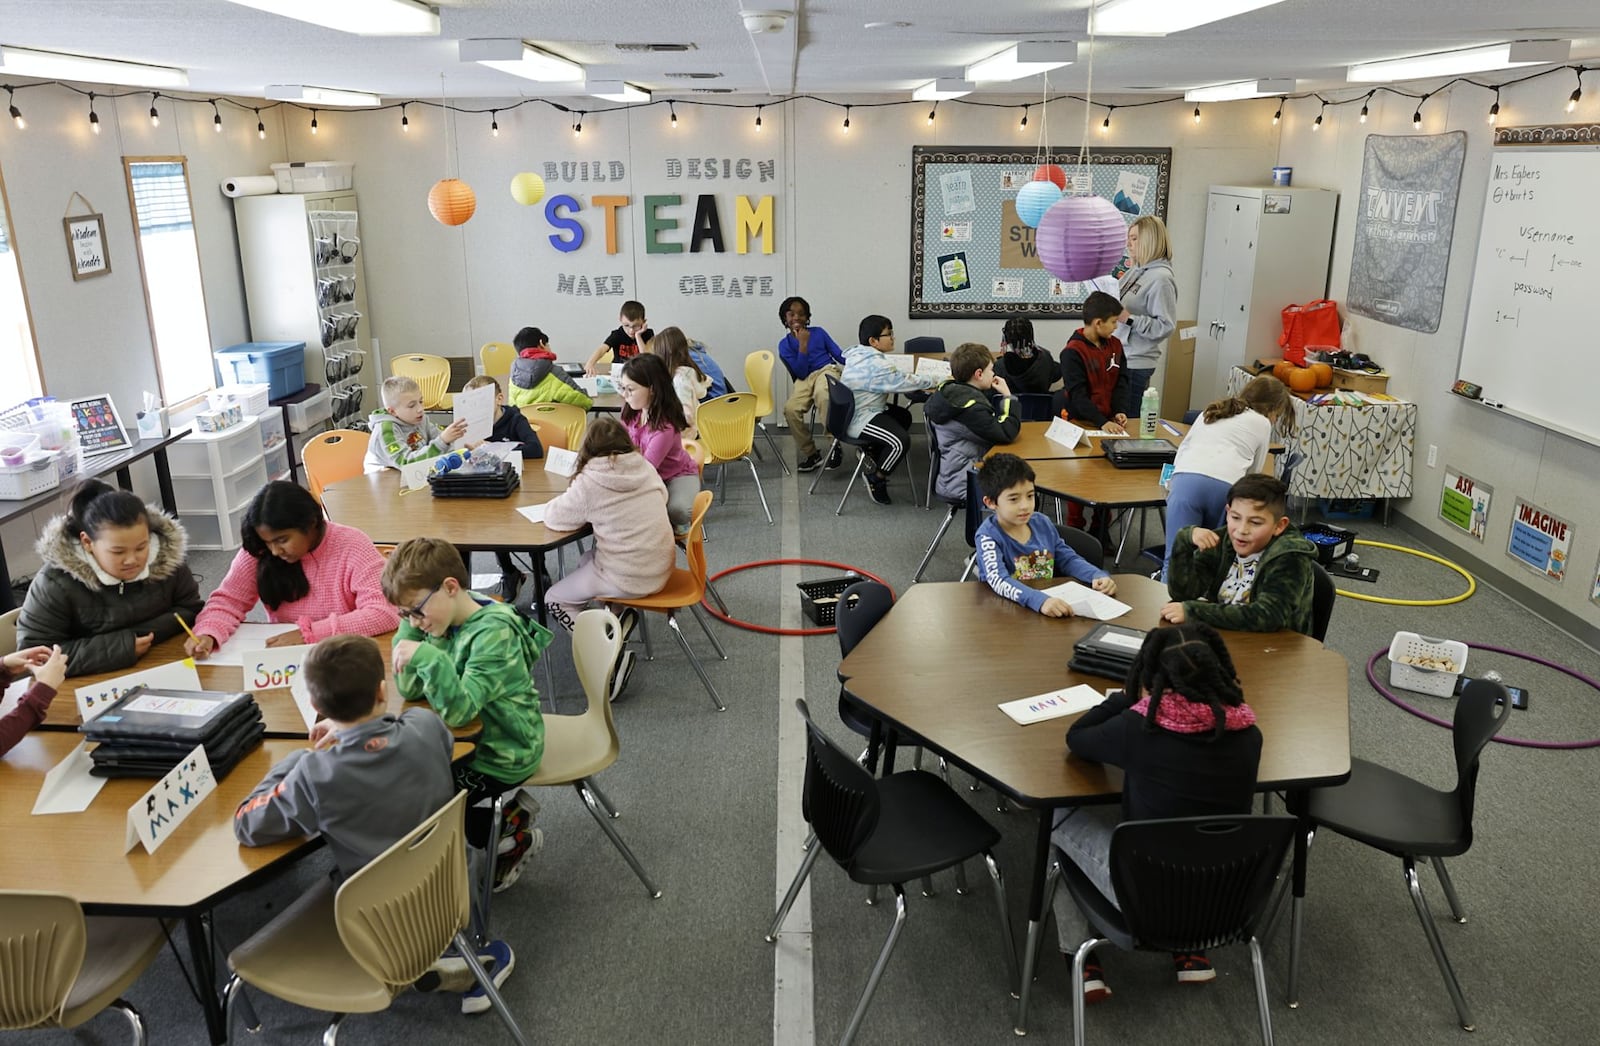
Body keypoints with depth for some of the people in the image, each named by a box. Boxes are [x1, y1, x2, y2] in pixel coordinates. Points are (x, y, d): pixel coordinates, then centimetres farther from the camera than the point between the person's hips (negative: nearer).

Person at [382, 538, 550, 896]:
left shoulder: (494, 634, -27)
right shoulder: (447, 621, -3)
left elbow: (458, 709, -32)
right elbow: (410, 690, -6)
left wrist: (427, 656, -43)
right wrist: (411, 628, -15)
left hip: (503, 756, -8)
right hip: (474, 737, 8)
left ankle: (510, 837, 11)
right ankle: (507, 811, 17)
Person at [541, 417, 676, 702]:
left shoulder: (590, 482, -16)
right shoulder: (646, 468, 0)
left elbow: (553, 517, -11)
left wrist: (566, 497, 11)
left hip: (628, 579, -7)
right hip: (661, 569, 7)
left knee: (555, 600, 14)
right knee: (588, 561, 32)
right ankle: (620, 616, 15)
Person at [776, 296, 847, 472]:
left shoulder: (818, 332, 11)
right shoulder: (785, 345, 7)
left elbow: (839, 355, 9)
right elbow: (801, 373, -4)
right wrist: (803, 344, -10)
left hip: (827, 370, -1)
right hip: (804, 380, 1)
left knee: (822, 393, -39)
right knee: (791, 409, -29)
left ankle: (834, 446, -30)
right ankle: (811, 453, -11)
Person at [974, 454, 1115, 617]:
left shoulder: (1042, 523, 3)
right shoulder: (989, 536, -14)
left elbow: (1068, 559, 14)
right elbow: (998, 580, -29)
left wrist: (1098, 576, -5)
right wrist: (1039, 600, -43)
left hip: (1051, 600, 5)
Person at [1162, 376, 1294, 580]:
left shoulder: (1209, 411, 35)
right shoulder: (1262, 424, 23)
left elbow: (1182, 450, 34)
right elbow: (1254, 472, 25)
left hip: (1186, 478, 2)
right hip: (1224, 486, -2)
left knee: (1176, 556, -8)